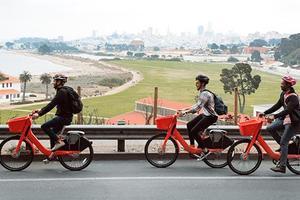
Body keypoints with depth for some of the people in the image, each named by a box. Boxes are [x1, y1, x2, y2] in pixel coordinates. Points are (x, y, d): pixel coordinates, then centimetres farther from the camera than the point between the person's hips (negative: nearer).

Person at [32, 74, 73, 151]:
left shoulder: (62, 92, -17)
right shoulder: (61, 91, 15)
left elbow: (51, 105, -24)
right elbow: (52, 104, 22)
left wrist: (39, 114, -25)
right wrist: (41, 110, 18)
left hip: (64, 117, -10)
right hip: (63, 116, 10)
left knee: (44, 126, -15)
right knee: (52, 133, 15)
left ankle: (59, 141, -12)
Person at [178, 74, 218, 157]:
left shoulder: (205, 94, -22)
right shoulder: (202, 93, 10)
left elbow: (198, 107, -30)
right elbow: (198, 105, 17)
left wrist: (185, 112, -31)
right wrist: (185, 109, 11)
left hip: (211, 117, -10)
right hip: (205, 114, 10)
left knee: (194, 131, -13)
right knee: (189, 125, 9)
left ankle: (205, 150, -4)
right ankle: (192, 145, 15)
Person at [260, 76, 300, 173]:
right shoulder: (283, 94, 8)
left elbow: (287, 110, -31)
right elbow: (277, 106, 12)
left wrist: (274, 116, -39)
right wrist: (265, 113, 5)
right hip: (285, 119, 9)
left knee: (284, 142, -12)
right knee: (270, 128, -5)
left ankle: (282, 166, -9)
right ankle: (284, 147, 10)